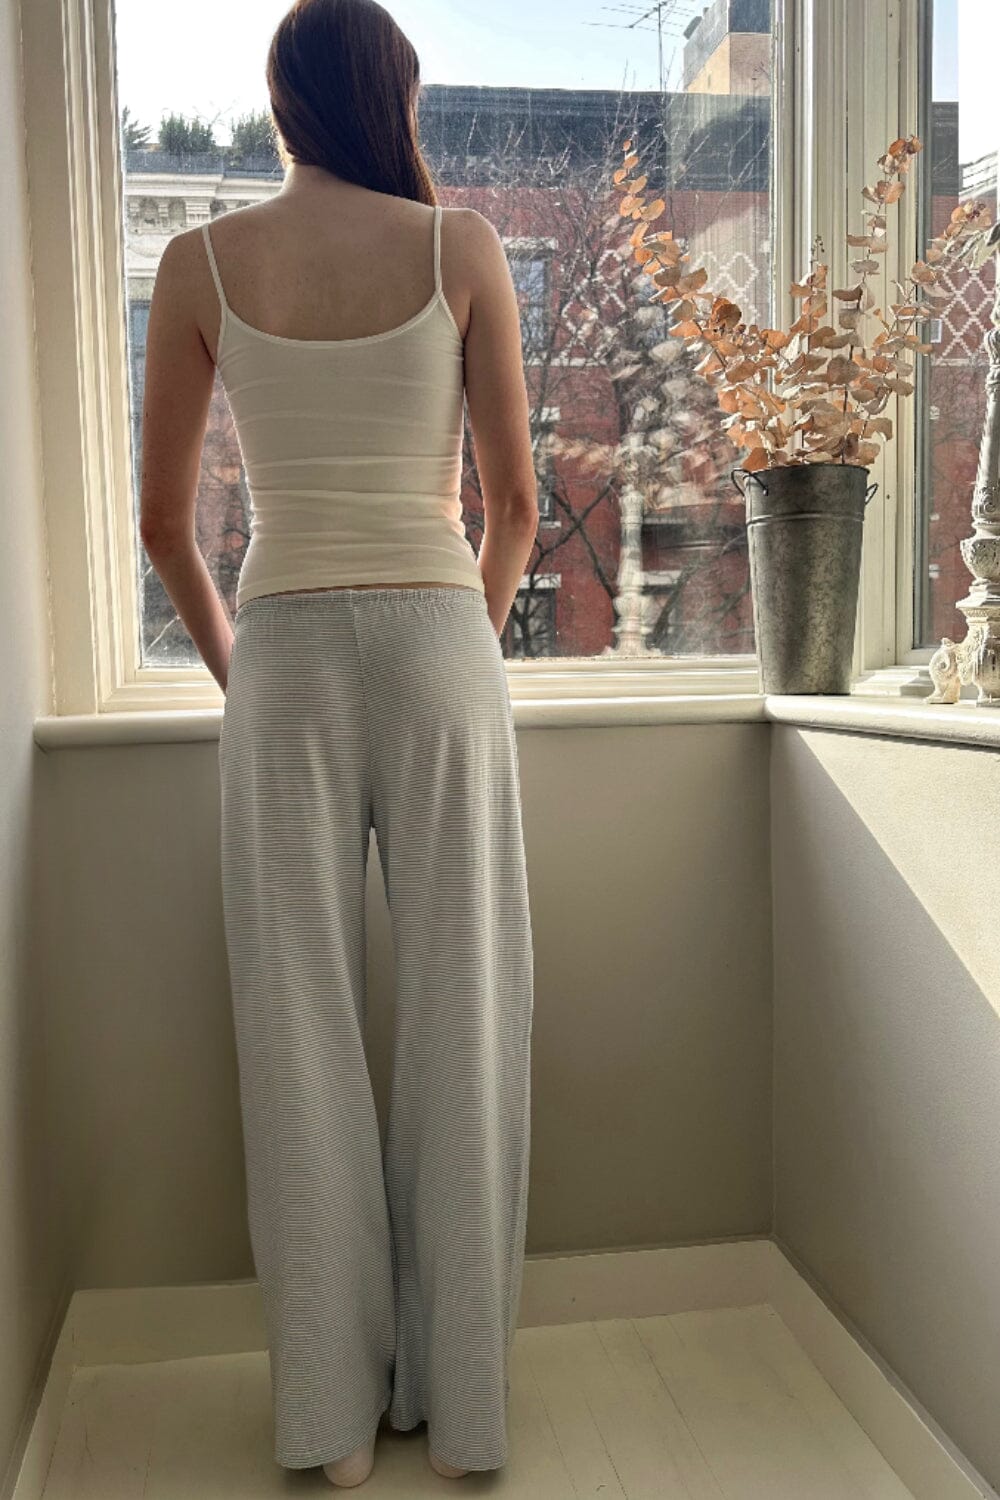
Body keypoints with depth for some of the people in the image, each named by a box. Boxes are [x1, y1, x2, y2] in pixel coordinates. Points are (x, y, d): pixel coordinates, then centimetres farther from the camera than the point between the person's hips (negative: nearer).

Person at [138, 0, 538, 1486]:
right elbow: (515, 502, 2)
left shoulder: (203, 263, 5)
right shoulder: (464, 247, 3)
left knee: (302, 1025, 7)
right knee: (457, 1016, 7)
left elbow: (164, 520, 5)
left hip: (286, 650, 1)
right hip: (439, 638, 0)